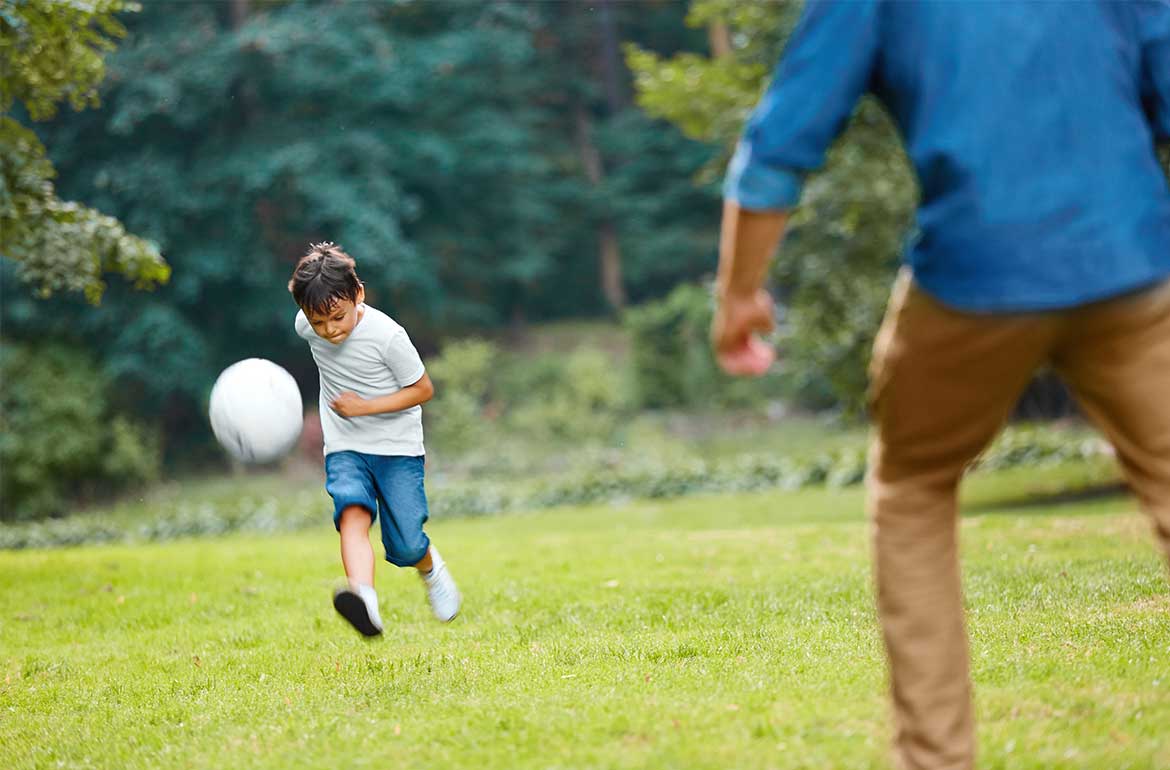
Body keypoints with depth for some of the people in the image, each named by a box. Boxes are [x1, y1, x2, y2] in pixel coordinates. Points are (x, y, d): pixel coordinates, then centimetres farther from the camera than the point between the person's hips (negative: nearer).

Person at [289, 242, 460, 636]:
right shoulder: (306, 326, -9)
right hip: (344, 449, 2)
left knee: (406, 548, -6)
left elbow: (423, 389, -12)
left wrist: (366, 406, -21)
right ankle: (363, 596, -52)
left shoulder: (387, 336, -23)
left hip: (397, 448, -2)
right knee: (352, 512, -28)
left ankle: (430, 567, 32)